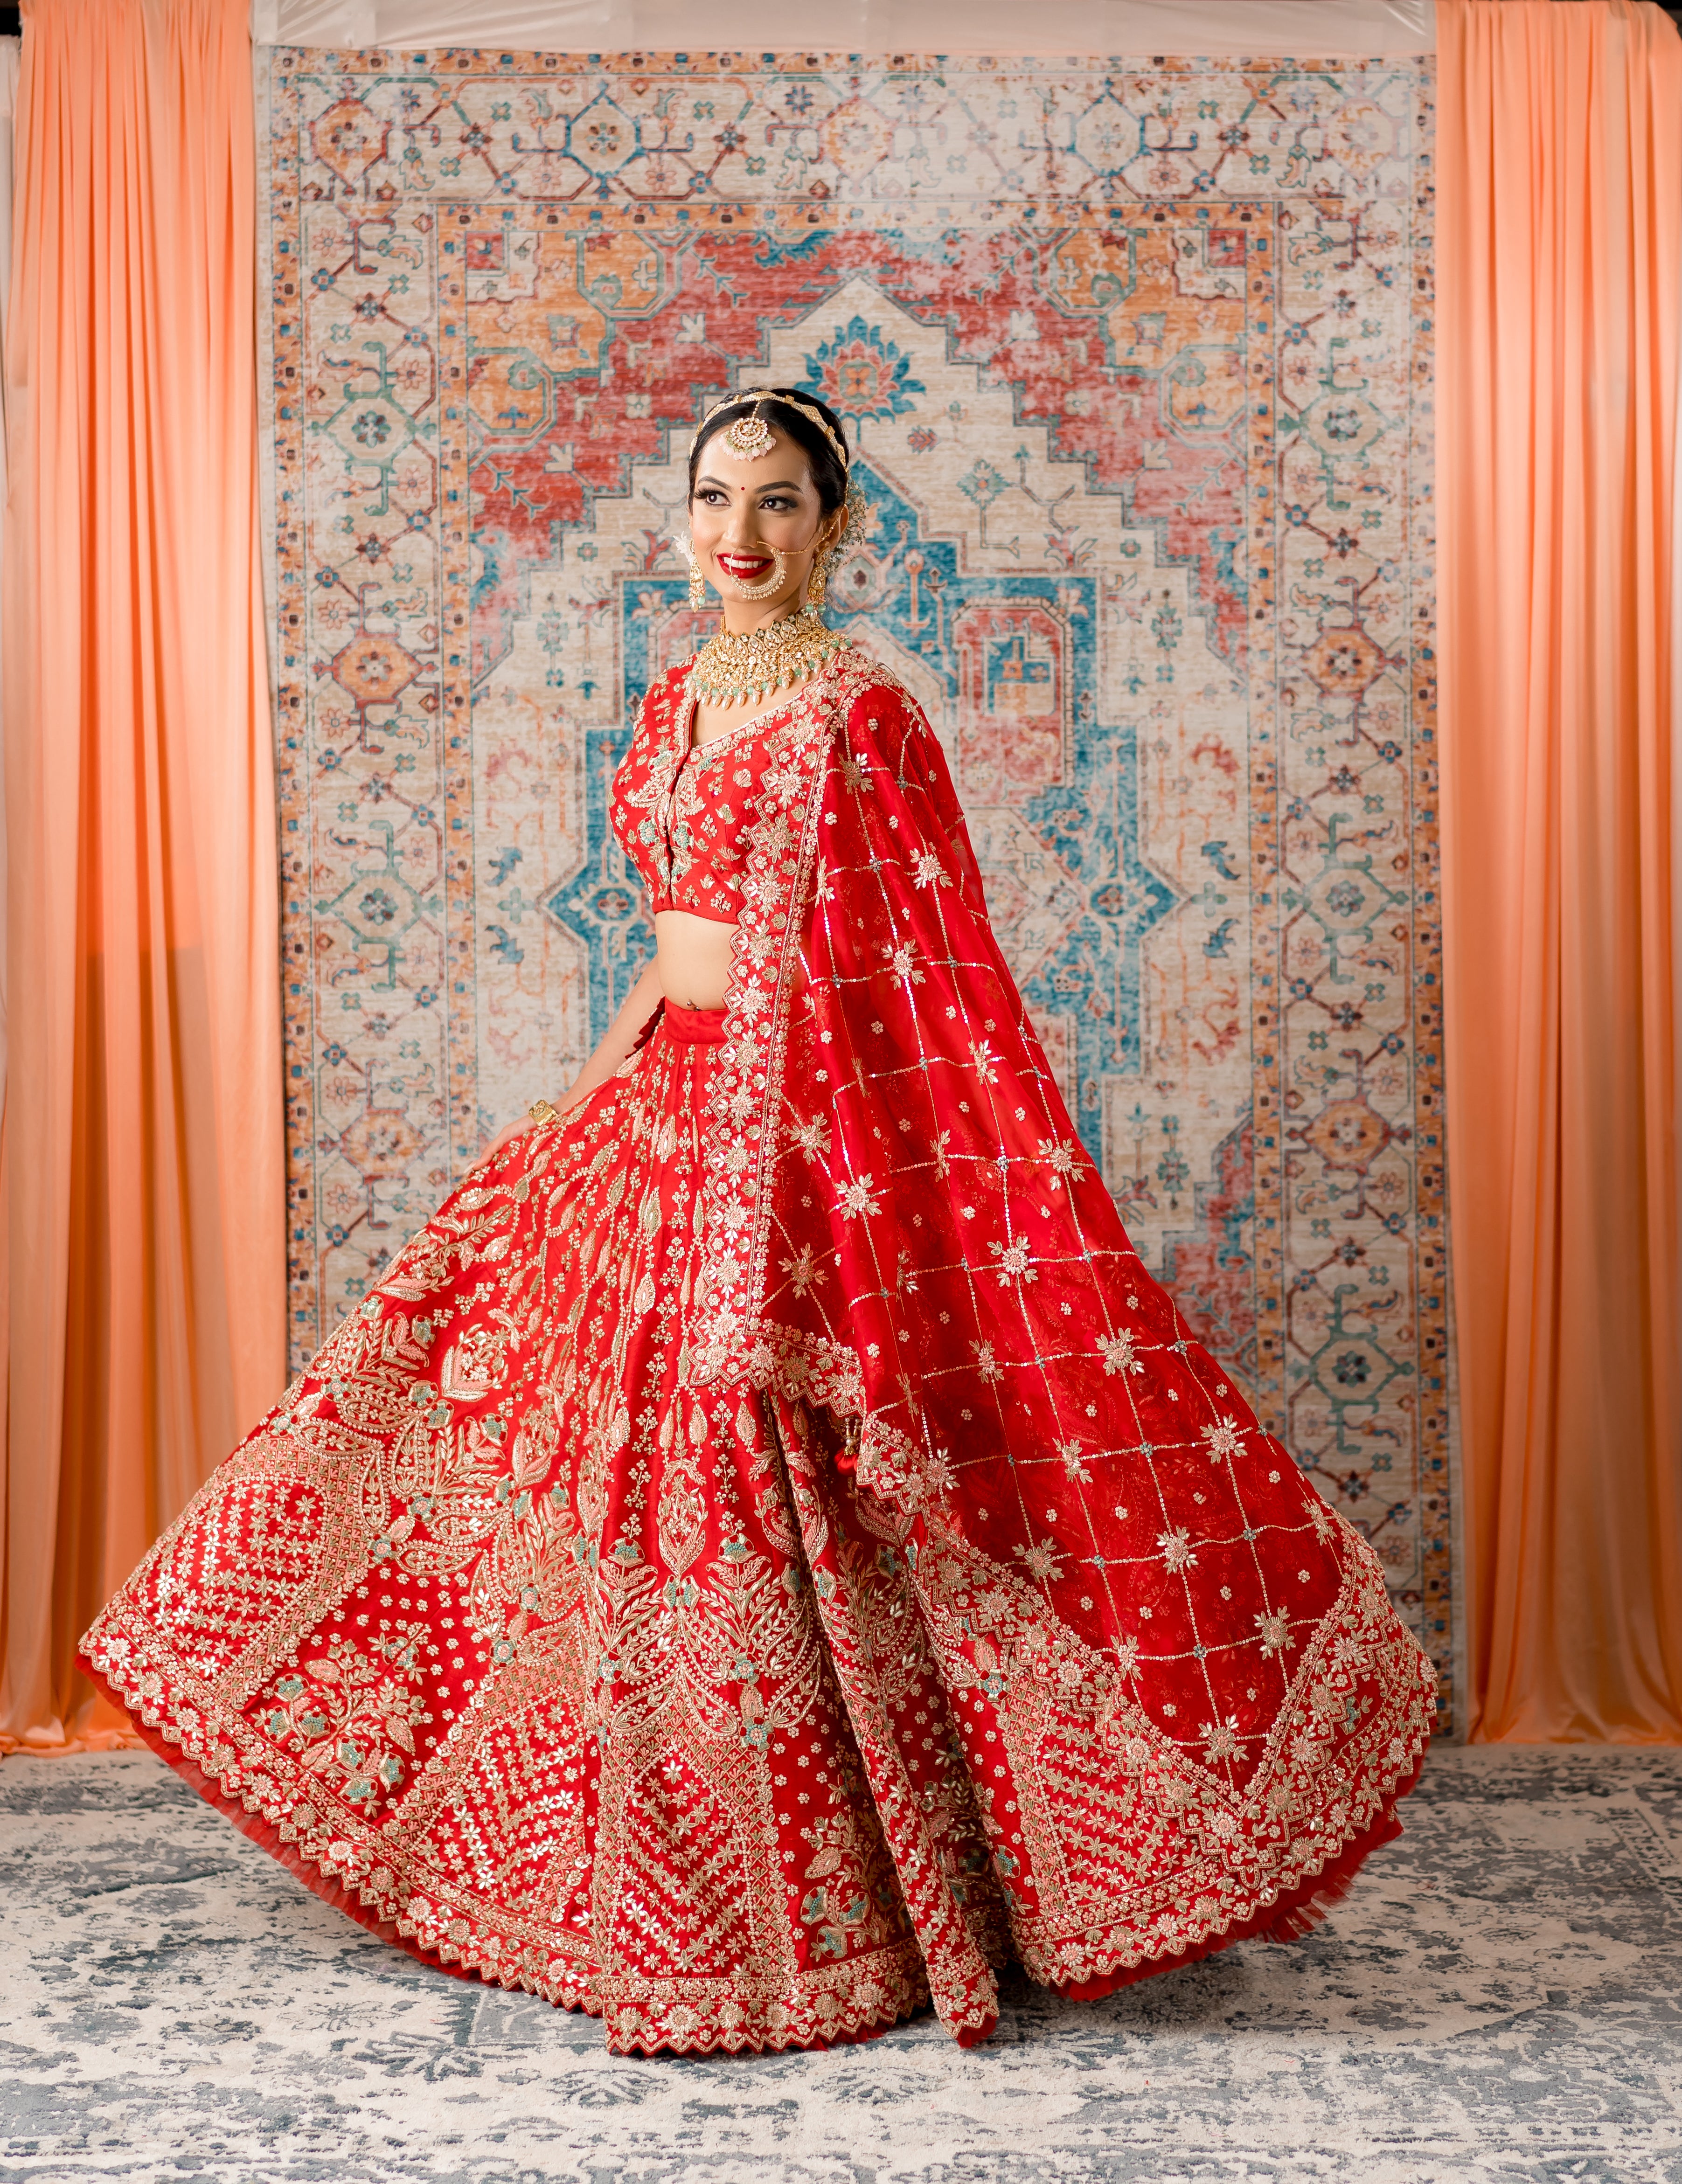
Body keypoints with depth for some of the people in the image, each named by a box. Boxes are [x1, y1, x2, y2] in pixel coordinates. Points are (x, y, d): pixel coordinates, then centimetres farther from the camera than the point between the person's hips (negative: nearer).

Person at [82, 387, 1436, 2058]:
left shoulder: (857, 712, -11)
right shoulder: (676, 700, 13)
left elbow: (929, 971, -13)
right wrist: (601, 1081, 24)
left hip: (799, 1134, -8)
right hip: (665, 1111, 8)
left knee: (763, 1513, -3)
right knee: (653, 1468, 13)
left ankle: (816, 1921, 15)